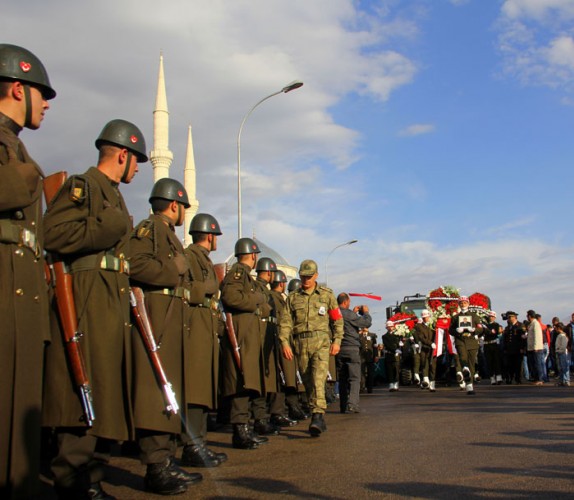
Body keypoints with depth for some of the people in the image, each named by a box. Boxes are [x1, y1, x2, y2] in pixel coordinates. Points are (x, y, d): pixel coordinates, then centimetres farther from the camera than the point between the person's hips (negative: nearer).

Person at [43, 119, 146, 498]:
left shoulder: (115, 196, 25)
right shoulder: (82, 185, -3)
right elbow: (54, 234, -17)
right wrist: (108, 228, -13)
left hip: (113, 299, 9)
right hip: (86, 299, -9)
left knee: (102, 384, 9)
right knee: (82, 384, -9)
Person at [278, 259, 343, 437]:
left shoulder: (327, 294, 9)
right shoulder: (293, 297, 12)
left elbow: (337, 320, 9)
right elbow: (286, 322, 5)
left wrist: (337, 341, -1)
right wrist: (284, 342, -7)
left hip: (321, 341, -3)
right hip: (301, 344, 3)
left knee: (318, 378, -19)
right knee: (308, 382, 6)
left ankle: (317, 416, -25)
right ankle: (320, 420, 16)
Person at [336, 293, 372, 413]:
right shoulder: (349, 314, -13)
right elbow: (367, 323, -9)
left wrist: (354, 312, 24)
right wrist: (365, 312, 8)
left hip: (339, 349, 6)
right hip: (352, 348, -6)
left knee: (342, 379, 11)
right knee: (354, 378, -2)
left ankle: (343, 405, 13)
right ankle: (351, 404, -12)